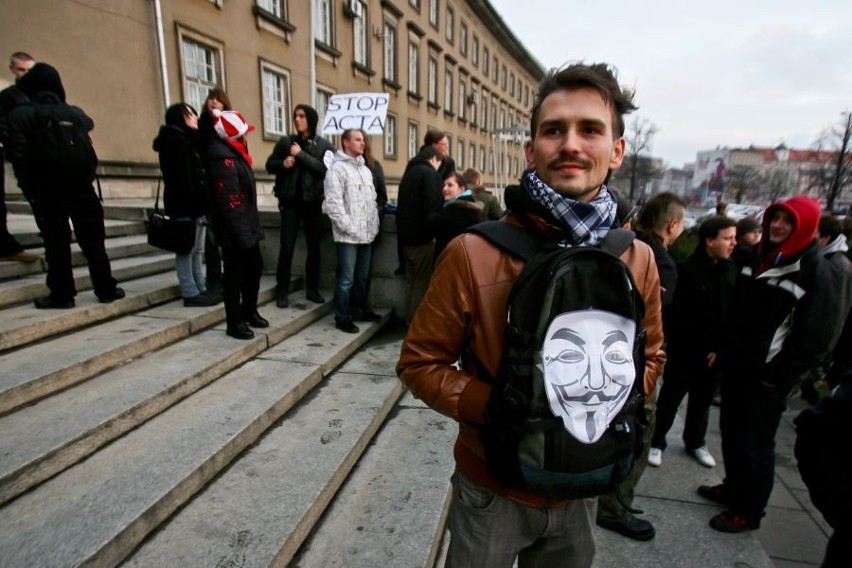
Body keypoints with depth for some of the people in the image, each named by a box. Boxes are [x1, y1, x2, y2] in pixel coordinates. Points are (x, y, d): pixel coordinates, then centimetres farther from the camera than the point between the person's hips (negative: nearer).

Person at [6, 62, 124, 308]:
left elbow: (19, 156, -7)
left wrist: (28, 188, -1)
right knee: (92, 239, 7)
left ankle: (62, 294, 4)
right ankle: (106, 289, 10)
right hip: (81, 185, 3)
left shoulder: (20, 114, -3)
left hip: (47, 188, -3)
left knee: (56, 241, 1)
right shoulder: (75, 112, 7)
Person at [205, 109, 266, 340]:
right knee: (234, 274, 1)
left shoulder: (233, 152, 14)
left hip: (246, 225, 10)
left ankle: (249, 312, 33)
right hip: (234, 230, -10)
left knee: (254, 267, 18)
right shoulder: (222, 157, -18)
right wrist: (241, 232, -25)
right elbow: (229, 201, -24)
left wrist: (251, 226, 16)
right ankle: (234, 322, 14)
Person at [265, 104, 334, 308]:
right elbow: (270, 165, 9)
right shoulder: (285, 141, 6)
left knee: (314, 249, 7)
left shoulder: (324, 145, 2)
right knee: (286, 249, -2)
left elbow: (325, 168, -13)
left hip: (313, 202, 0)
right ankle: (283, 292, 10)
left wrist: (301, 155, -17)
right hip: (290, 202, 0)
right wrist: (283, 164, -12)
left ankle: (312, 289, 22)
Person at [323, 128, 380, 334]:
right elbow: (333, 204, -15)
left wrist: (374, 225, 10)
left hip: (366, 234, 8)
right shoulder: (337, 168, -7)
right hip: (348, 235, -8)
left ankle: (360, 309, 31)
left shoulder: (365, 169, 18)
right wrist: (349, 228, -17)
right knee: (346, 278, -3)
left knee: (363, 276, 16)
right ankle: (342, 317, 8)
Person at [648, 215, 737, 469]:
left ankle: (696, 442, 38)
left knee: (703, 400, 20)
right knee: (670, 399, 7)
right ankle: (656, 442, 23)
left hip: (715, 352, 6)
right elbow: (678, 316, -17)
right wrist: (702, 346, -14)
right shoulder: (686, 269, -15)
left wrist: (720, 347, -3)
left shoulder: (731, 270, 4)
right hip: (685, 351, -6)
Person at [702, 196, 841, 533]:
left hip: (767, 375, -7)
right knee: (731, 433, 18)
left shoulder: (813, 269, -11)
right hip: (736, 366, 7)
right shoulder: (761, 258, 12)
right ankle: (734, 488, 38)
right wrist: (723, 351, 12)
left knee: (756, 445, 5)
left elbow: (814, 334, -14)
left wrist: (778, 374, -14)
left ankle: (748, 512, 21)